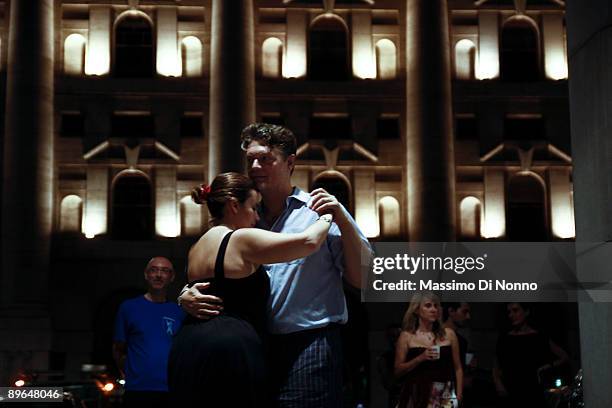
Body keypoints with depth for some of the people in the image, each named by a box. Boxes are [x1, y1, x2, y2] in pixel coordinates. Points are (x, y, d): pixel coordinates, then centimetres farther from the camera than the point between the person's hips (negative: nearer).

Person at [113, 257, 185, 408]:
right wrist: (130, 374, 5)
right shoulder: (129, 307, 7)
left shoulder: (179, 312, 9)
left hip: (173, 390, 1)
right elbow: (118, 350, 11)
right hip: (137, 391, -1)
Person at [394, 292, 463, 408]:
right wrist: (420, 358, -11)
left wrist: (459, 394, 1)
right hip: (417, 394, -1)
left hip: (444, 394, 1)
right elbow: (398, 371, 0)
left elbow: (457, 368, 10)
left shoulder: (448, 334, 8)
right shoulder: (407, 336, 2)